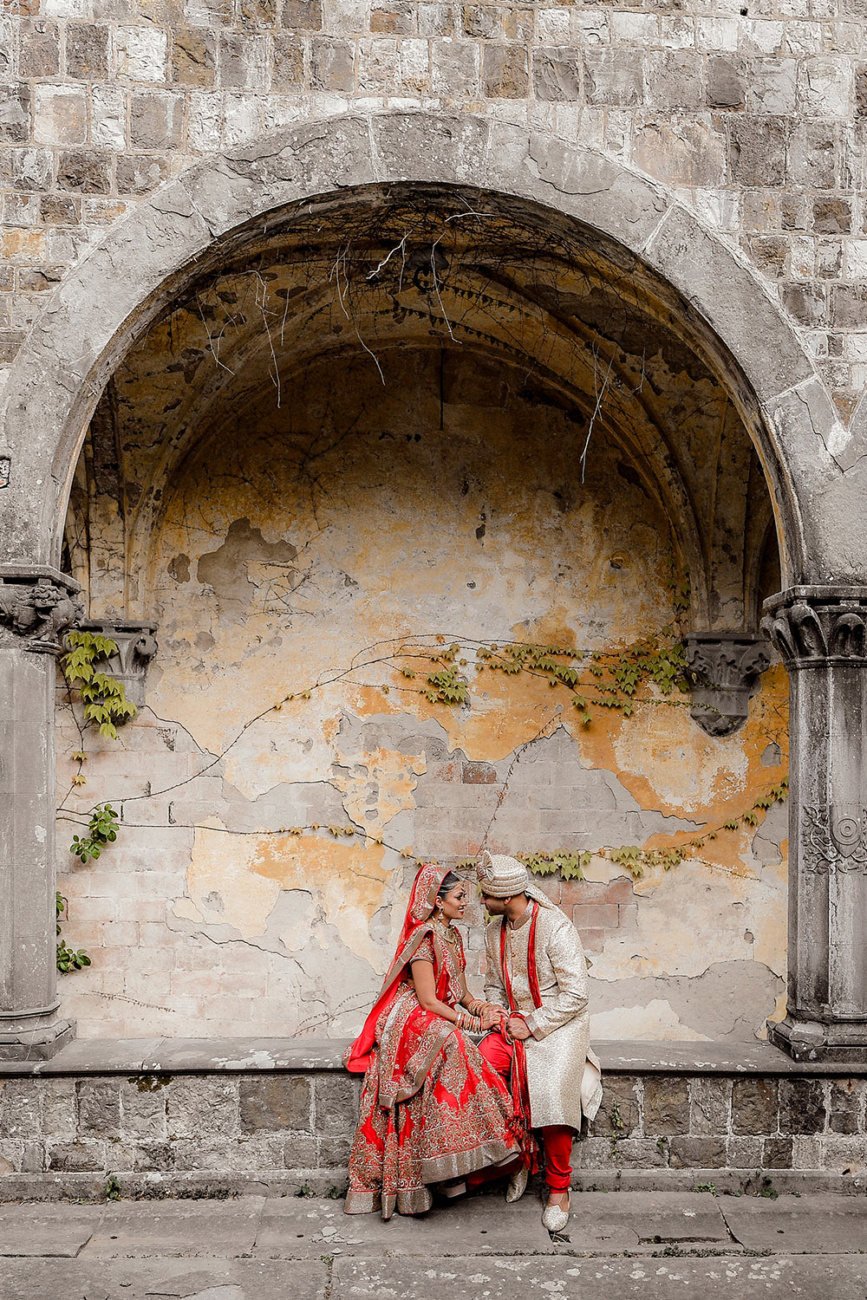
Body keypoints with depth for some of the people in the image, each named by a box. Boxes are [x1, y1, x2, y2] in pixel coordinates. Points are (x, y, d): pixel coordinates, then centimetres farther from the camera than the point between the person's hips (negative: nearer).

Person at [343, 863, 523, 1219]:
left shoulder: (451, 936, 14)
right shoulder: (424, 938, -13)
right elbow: (428, 1001, -16)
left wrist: (484, 1009, -4)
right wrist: (475, 1022, -15)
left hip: (439, 1022, 8)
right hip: (411, 1023, -8)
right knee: (450, 1044, -34)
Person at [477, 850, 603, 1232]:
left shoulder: (556, 927, -16)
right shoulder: (494, 931, 6)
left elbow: (575, 994, -16)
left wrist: (532, 1026, -16)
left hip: (560, 1023, -6)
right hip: (515, 1023, 6)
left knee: (553, 1090, -30)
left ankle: (559, 1188, -8)